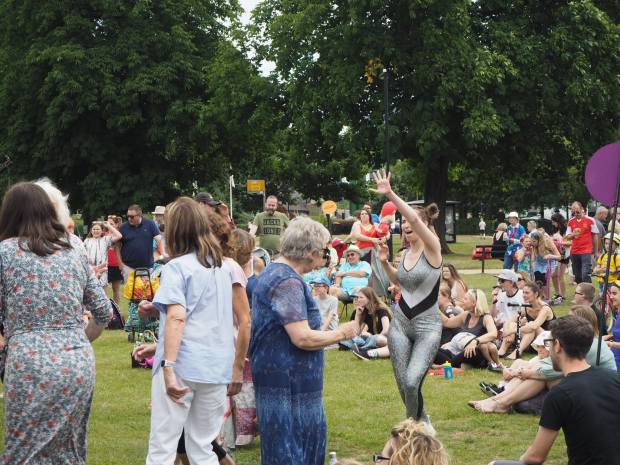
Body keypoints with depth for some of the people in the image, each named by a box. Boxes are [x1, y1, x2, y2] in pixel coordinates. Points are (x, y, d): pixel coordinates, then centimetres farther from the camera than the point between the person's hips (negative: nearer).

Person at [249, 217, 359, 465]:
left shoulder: (274, 272, 13)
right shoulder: (288, 282, -21)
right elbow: (302, 338, -25)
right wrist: (342, 333, -12)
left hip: (284, 377, 11)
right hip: (288, 382, -11)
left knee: (310, 437, 17)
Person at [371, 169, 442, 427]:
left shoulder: (432, 248, -10)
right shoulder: (406, 253, 9)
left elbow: (415, 217, -28)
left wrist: (391, 195, -34)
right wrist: (385, 262, 12)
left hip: (427, 328, -6)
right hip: (400, 324, 6)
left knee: (412, 382, -20)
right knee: (403, 385, 5)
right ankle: (422, 422, 32)